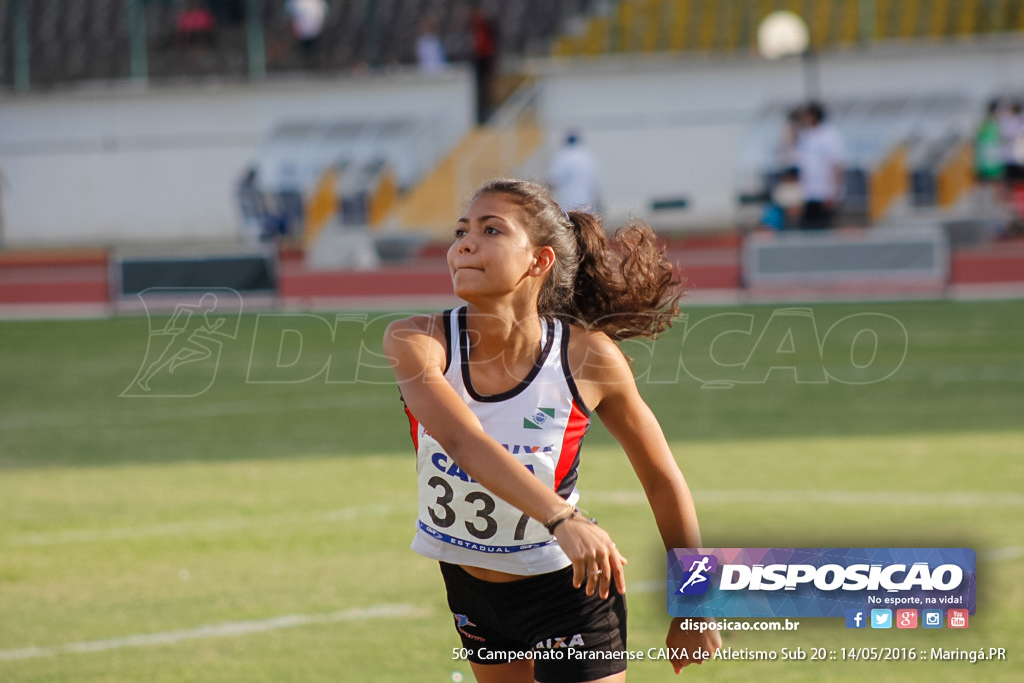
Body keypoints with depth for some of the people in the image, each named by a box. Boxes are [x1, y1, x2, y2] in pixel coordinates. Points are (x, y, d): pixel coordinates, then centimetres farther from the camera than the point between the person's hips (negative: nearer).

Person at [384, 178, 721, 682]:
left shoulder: (588, 356, -20)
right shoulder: (415, 341, -21)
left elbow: (662, 479, -6)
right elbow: (462, 440, -40)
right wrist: (560, 518, -55)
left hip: (569, 587, -3)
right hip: (467, 581, 3)